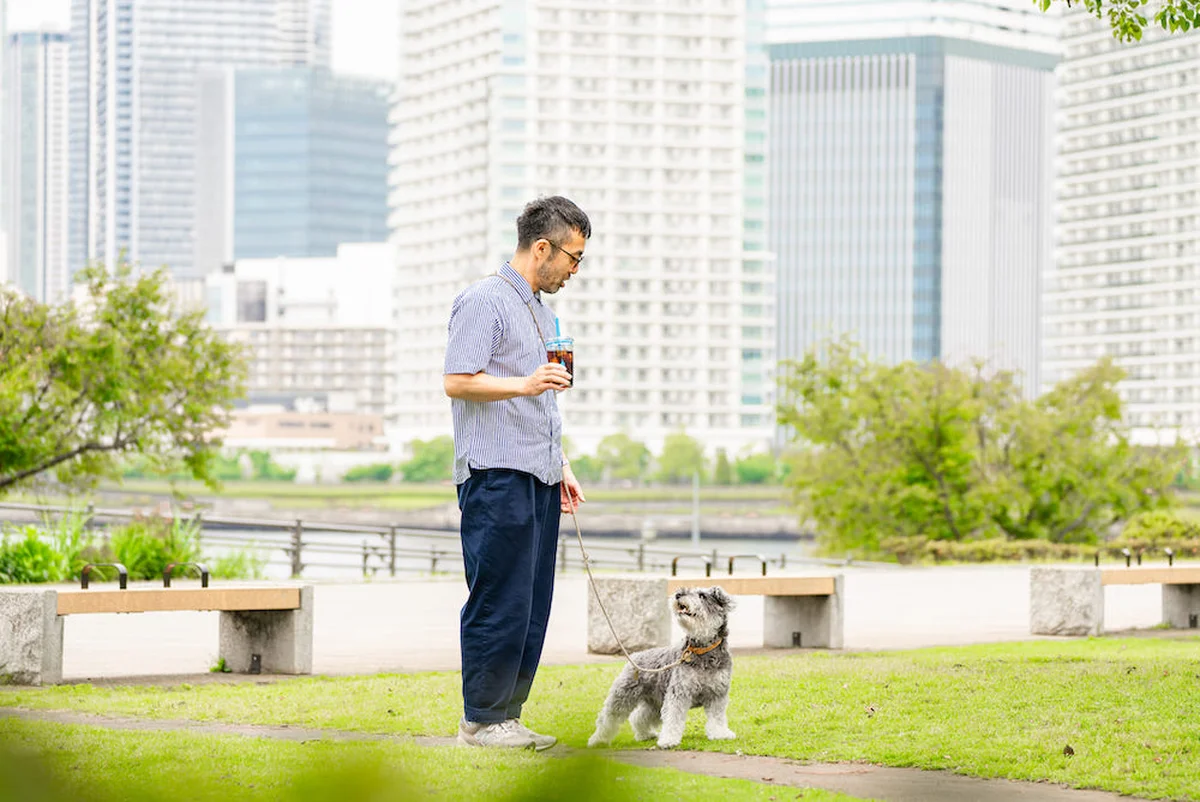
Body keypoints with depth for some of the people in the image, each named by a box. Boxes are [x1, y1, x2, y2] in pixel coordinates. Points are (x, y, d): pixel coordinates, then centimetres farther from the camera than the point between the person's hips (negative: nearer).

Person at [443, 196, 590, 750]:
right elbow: (457, 382, -15)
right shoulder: (484, 301, -7)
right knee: (500, 603, -8)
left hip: (537, 479, 9)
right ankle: (480, 720, -2)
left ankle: (507, 715, 12)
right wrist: (525, 384, -26)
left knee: (532, 609, 7)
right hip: (496, 477, -9)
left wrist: (561, 466, 24)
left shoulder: (543, 311, 22)